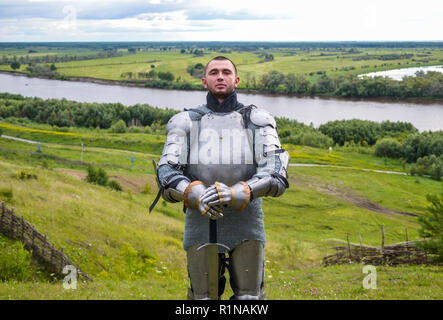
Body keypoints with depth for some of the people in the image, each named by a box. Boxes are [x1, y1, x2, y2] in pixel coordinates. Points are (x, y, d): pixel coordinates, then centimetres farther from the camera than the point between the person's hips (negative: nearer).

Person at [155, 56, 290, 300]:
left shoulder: (257, 121, 9)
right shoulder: (186, 122, 12)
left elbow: (276, 171, -4)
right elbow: (166, 172, 1)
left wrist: (237, 192, -22)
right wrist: (195, 194, -20)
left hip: (246, 222, 0)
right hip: (200, 222, 1)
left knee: (250, 298, -6)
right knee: (202, 297, -3)